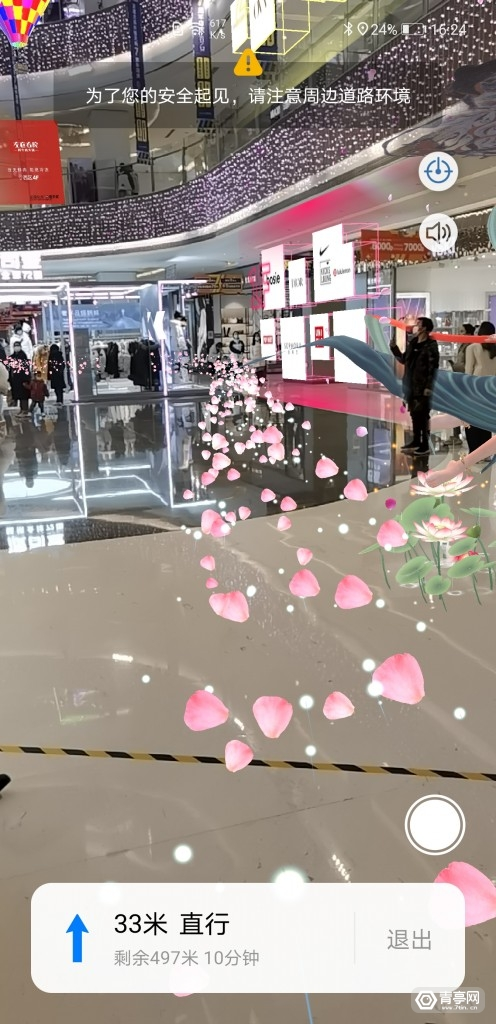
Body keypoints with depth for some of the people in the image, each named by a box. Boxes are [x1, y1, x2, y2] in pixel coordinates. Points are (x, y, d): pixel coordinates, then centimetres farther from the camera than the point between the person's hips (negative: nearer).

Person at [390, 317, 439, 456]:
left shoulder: (430, 345, -10)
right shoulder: (412, 343, 12)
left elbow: (433, 368, -14)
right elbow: (404, 360, 21)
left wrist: (429, 387, -19)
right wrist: (394, 348, 8)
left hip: (423, 387, -7)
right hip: (411, 386, 7)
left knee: (423, 416, -2)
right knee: (414, 414, 14)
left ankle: (425, 445, 4)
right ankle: (416, 442, 24)